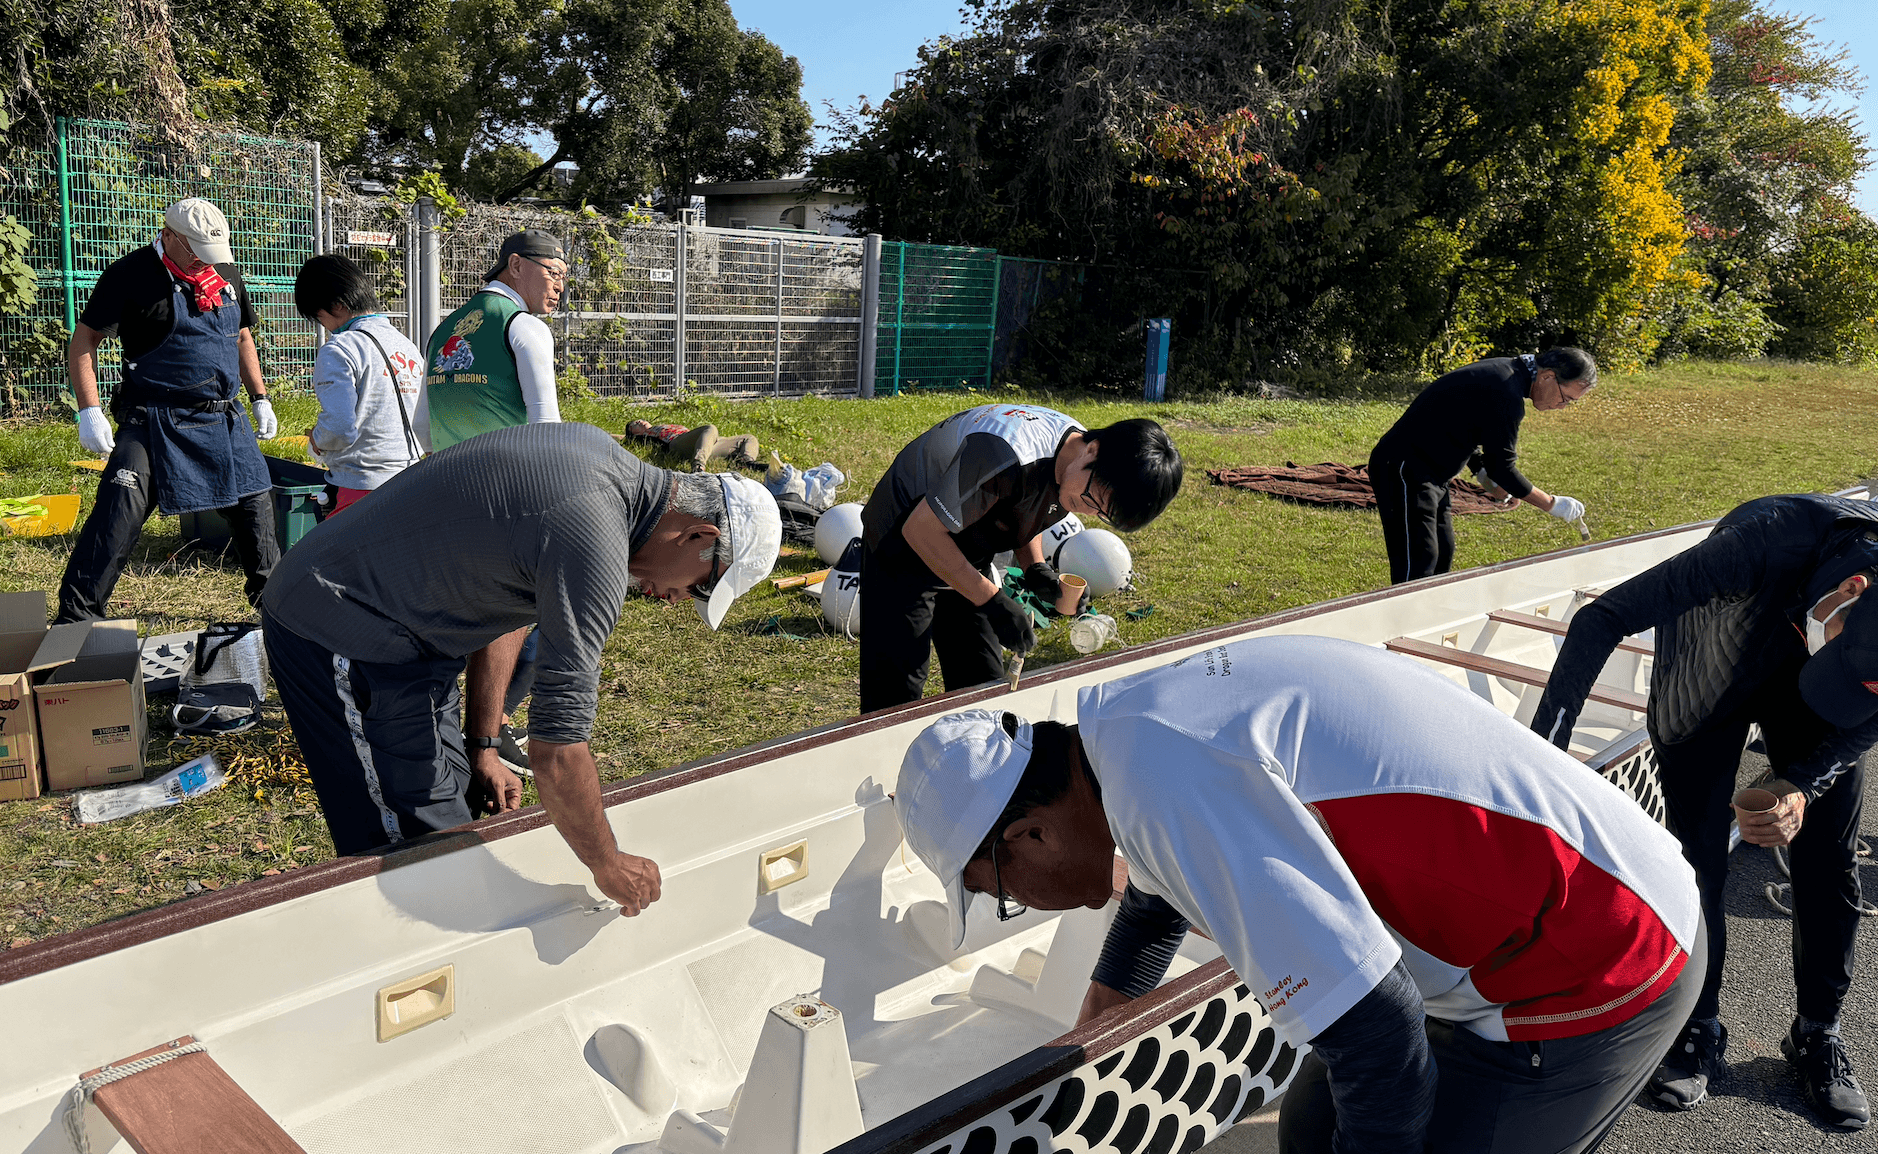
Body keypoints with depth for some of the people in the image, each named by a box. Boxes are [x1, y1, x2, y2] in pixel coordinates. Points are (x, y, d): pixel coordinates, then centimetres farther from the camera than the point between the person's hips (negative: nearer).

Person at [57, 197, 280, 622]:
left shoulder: (226, 273, 8)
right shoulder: (130, 275, -9)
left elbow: (242, 337, 21)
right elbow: (84, 340, -6)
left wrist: (260, 398, 16)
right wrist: (89, 412, -14)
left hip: (225, 419, 6)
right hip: (154, 422, -5)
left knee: (255, 504, 11)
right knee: (119, 513, -13)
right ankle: (75, 617, -3)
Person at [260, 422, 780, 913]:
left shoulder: (602, 453, 2)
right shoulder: (595, 546, -28)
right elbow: (557, 752, -26)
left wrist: (484, 748, 14)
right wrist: (609, 866, -10)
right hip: (339, 635, -10)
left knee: (457, 808, 12)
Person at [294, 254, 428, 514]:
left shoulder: (338, 350, -10)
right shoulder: (408, 346, 13)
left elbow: (340, 428, -19)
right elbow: (431, 431, 14)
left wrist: (316, 439, 2)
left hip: (361, 486, -8)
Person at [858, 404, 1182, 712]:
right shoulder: (1008, 455, -38)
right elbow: (920, 529, -31)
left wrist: (1036, 569, -9)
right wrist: (992, 601, -28)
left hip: (959, 558, 8)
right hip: (903, 542, -7)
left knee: (983, 683, 8)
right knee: (896, 701, -9)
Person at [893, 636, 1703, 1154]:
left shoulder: (1163, 778, -28)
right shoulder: (1140, 714, 3)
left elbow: (1373, 1026, -28)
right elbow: (1165, 879, 26)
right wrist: (1095, 1021, 42)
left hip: (1589, 981, -9)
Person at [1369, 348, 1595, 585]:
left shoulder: (1504, 370, 10)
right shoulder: (1506, 395, -21)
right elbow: (1502, 467, -16)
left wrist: (1484, 472, 10)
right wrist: (1552, 504, -7)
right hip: (1406, 470, -11)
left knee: (1443, 555, 12)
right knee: (1418, 564, -15)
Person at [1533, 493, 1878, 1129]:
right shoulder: (1772, 540, -44)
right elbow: (1602, 618, -44)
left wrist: (1802, 790, -30)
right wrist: (1543, 748, -51)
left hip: (1799, 687, 3)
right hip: (1704, 678, -3)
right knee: (1698, 859, -2)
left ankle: (1818, 1034, 23)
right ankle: (1698, 1030, 17)